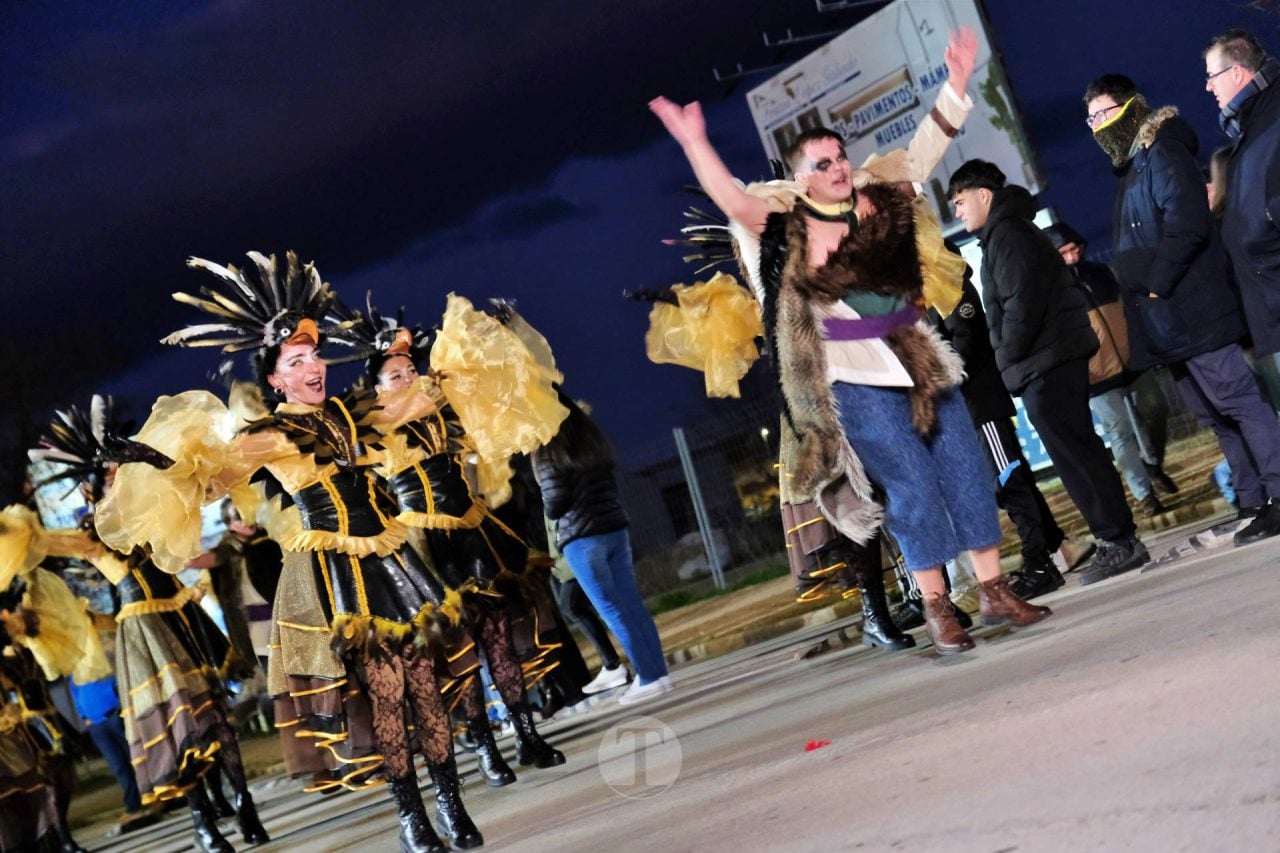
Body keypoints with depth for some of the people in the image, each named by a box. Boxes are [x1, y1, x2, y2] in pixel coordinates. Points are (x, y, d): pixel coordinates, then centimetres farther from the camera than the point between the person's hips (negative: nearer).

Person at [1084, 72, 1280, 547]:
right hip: (1167, 323, 10)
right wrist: (1141, 301, 12)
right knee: (1216, 415, 9)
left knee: (1238, 402, -9)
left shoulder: (1162, 154, -6)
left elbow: (1187, 225, -20)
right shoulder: (1132, 168, 23)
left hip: (1190, 312, -10)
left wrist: (1157, 285, -18)